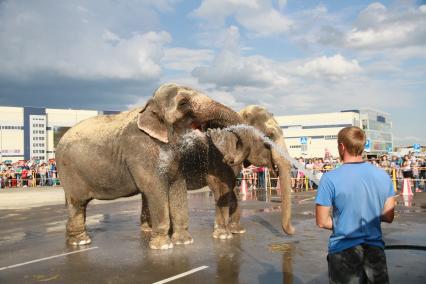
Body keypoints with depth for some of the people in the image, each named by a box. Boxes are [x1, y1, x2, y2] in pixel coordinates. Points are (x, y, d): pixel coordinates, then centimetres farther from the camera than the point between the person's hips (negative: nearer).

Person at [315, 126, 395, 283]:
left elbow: (322, 222, -11)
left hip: (344, 251, -3)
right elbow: (388, 217, 5)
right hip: (375, 250, 3)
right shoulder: (383, 175, -2)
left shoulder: (330, 178, -15)